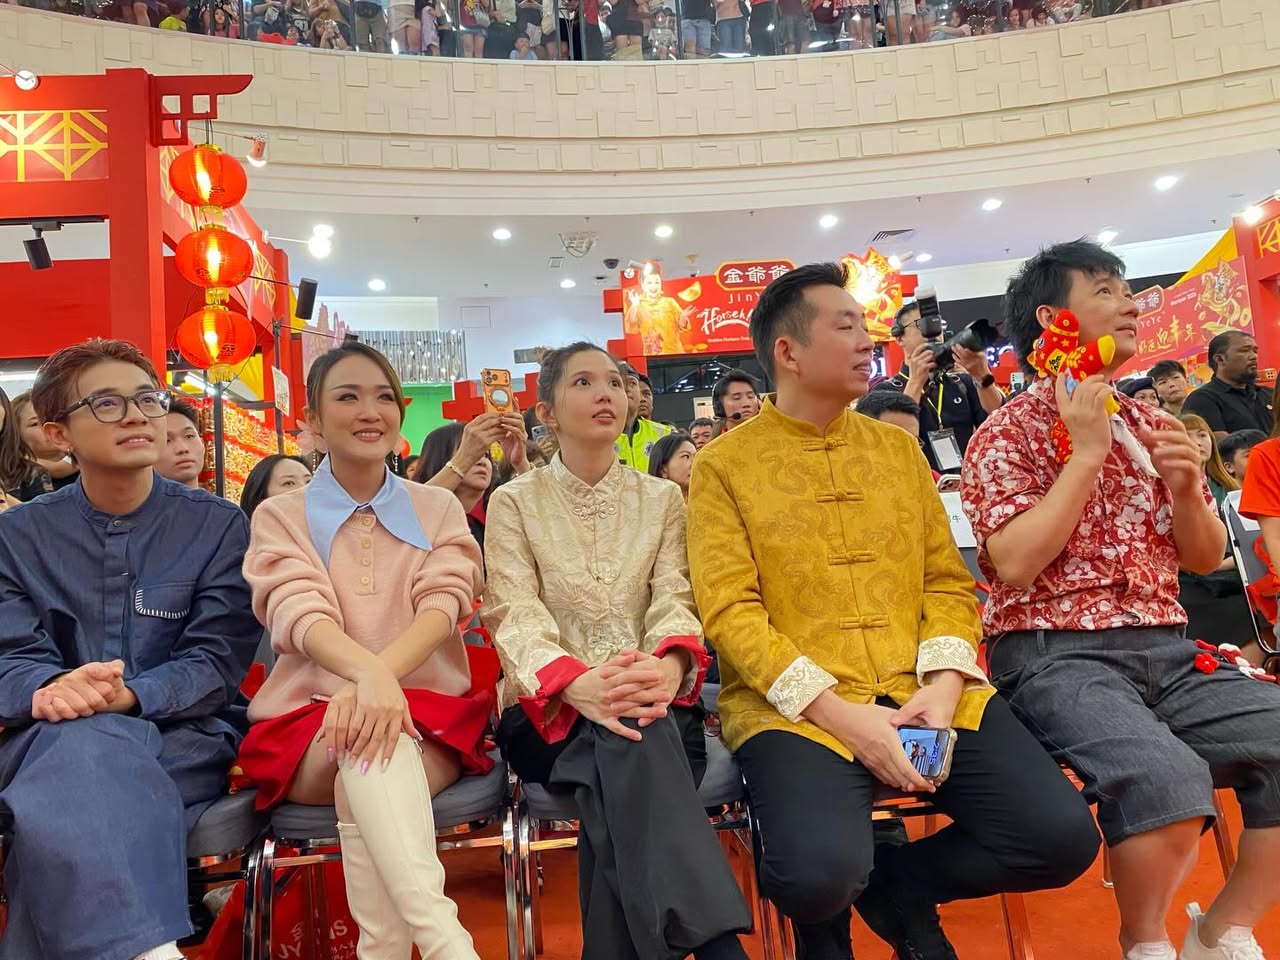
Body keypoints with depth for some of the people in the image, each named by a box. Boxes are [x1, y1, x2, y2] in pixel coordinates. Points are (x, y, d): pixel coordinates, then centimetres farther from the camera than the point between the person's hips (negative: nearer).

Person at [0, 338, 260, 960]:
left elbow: (217, 659, -4)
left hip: (184, 736, -1)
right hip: (53, 736, 2)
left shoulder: (217, 525, 4)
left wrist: (131, 696, -24)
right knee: (84, 745, -37)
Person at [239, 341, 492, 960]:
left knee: (374, 756, -35)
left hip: (432, 716, 1)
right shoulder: (280, 516, 7)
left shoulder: (438, 508, 11)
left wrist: (379, 682, -29)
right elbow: (301, 614, -12)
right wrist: (369, 672, -36)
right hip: (310, 724, -1)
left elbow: (440, 607, -6)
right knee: (369, 744, -37)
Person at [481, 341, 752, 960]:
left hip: (652, 705, 2)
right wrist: (579, 684, -33)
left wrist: (670, 665, -29)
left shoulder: (662, 499, 12)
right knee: (629, 743, -37)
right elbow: (515, 616, -9)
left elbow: (675, 600, -2)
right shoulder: (515, 502, 5)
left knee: (625, 767, -36)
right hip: (552, 711, -2)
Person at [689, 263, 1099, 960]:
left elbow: (947, 580, 12)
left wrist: (943, 685, -7)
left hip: (923, 695, 5)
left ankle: (896, 886, 14)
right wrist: (839, 712, -17)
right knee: (821, 872, -31)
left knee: (1063, 836, -13)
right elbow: (729, 612, -8)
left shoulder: (898, 446, 15)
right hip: (796, 708, -4)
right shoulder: (723, 465, 0)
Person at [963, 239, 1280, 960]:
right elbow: (1015, 564, -16)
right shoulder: (1006, 436, -2)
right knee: (1166, 780, -32)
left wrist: (1186, 489, -2)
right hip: (1054, 656, -6)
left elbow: (1206, 559, 19)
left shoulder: (1152, 426, 17)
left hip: (1167, 651, 7)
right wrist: (1086, 452, -13)